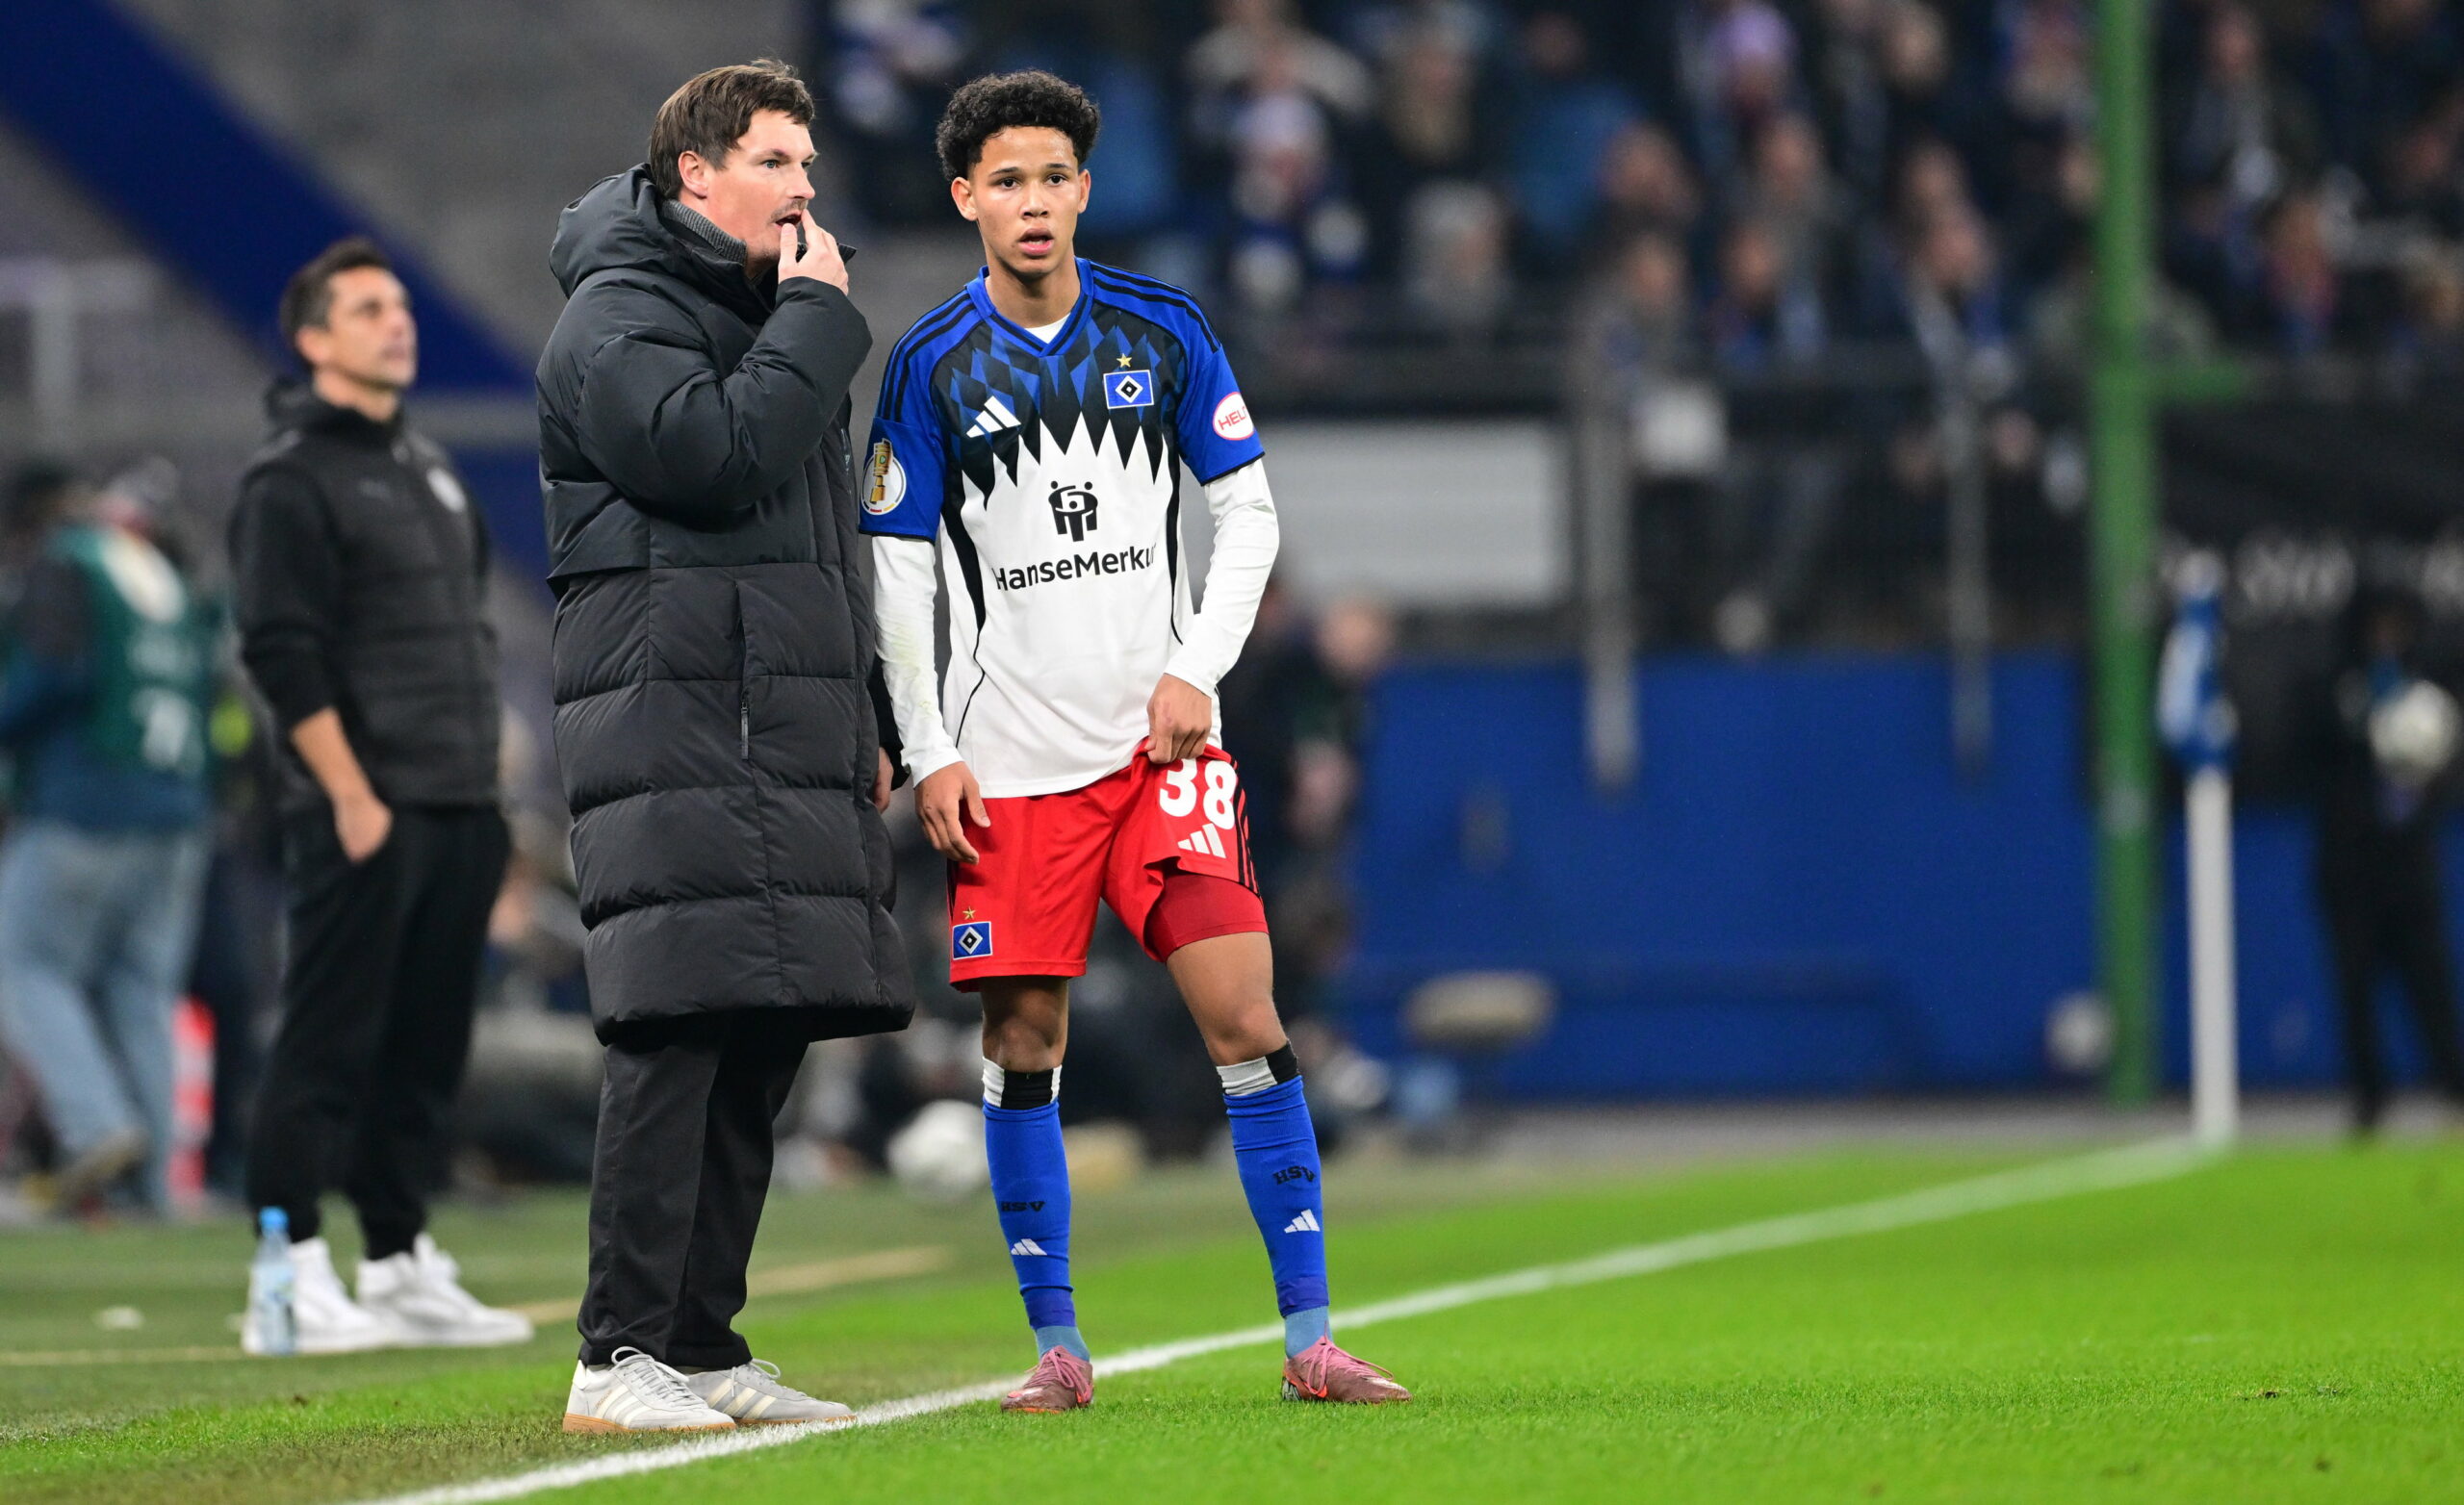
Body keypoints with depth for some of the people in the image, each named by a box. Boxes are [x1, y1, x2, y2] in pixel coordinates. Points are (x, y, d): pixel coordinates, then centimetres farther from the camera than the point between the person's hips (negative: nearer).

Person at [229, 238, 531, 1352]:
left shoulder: (426, 466, 19)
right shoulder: (291, 478, -7)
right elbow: (283, 654, -14)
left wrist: (482, 780, 17)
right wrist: (352, 798, -18)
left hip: (456, 813, 8)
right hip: (362, 817, -8)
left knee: (426, 1044, 9)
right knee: (328, 1041, -8)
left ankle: (402, 1268, 15)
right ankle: (293, 1279, -7)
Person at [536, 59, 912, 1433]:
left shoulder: (762, 315, 25)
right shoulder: (622, 315, -3)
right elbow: (709, 457, -21)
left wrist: (867, 720, 24)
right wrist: (819, 317, -9)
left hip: (789, 741, 9)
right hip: (675, 730, -9)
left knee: (764, 1045, 5)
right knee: (680, 1035, -14)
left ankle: (703, 1346, 8)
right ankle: (622, 1358, -15)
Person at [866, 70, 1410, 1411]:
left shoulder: (1161, 332, 4)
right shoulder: (932, 366, 1)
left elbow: (1246, 511, 8)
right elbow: (899, 574, 4)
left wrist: (1195, 669, -4)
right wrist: (929, 756, -3)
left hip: (1158, 743, 0)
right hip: (1008, 763, 0)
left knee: (1246, 1023, -8)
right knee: (1023, 1048, 0)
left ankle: (1308, 1336, -4)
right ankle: (1056, 1345, 11)